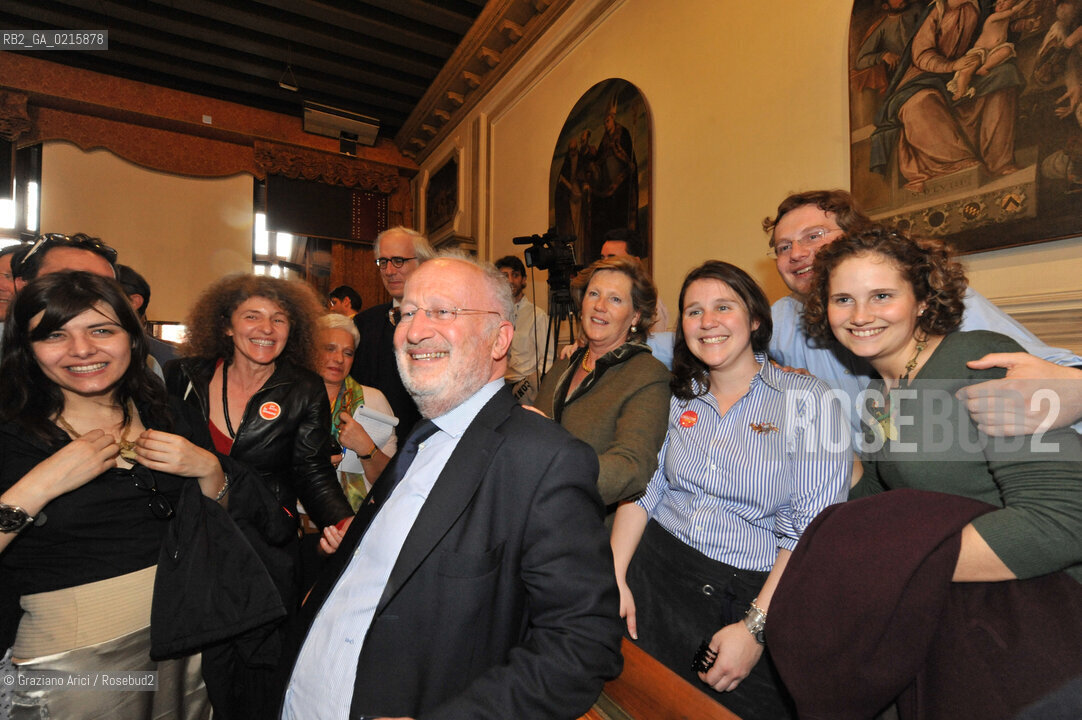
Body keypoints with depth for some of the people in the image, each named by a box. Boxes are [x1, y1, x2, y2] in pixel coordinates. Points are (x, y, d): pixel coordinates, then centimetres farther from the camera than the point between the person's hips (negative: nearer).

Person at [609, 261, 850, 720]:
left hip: (755, 592, -2)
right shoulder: (677, 398, 5)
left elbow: (813, 531, -13)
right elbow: (642, 489, 3)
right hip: (657, 577, 3)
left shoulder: (808, 399, -8)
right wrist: (614, 576, -7)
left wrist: (755, 626, -18)